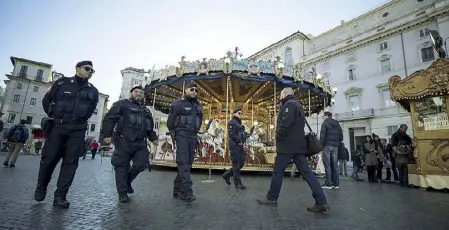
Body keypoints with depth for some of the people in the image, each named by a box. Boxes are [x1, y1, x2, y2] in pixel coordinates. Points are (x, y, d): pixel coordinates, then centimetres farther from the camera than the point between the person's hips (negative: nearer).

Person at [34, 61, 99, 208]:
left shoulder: (93, 91, 10)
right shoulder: (62, 83, 3)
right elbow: (46, 101, 10)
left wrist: (80, 119, 13)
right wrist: (55, 117, 8)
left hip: (78, 129, 2)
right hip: (58, 126, -1)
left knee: (71, 161, -3)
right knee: (49, 158, 1)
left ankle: (60, 196, 3)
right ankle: (41, 188, 25)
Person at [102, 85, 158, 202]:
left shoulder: (146, 111, 24)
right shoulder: (122, 104, 5)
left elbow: (150, 127, 29)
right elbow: (109, 118, -5)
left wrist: (153, 138, 16)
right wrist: (107, 134, -14)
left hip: (140, 143, 5)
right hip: (124, 141, -5)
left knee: (141, 164, -3)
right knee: (122, 166, 1)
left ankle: (127, 182, 24)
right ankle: (122, 193, 14)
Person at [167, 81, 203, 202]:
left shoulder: (199, 106, 15)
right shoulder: (178, 103, -1)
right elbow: (170, 121, 2)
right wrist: (175, 134, 7)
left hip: (193, 137, 6)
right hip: (181, 135, -5)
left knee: (188, 163, 5)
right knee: (183, 162, -13)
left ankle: (177, 190, 16)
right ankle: (187, 191, -17)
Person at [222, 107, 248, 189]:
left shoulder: (239, 122, 21)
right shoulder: (231, 122, -7)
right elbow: (231, 134, -19)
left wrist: (245, 135, 3)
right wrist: (239, 140, -22)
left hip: (240, 145, 9)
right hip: (234, 145, -9)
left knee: (241, 163, 11)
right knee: (236, 164, -3)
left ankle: (227, 175, 24)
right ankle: (237, 183, 7)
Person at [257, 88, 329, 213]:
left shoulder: (289, 104, -7)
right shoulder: (297, 105, 23)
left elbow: (285, 124, -22)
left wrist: (278, 138, -10)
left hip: (288, 145, -9)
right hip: (299, 145, 9)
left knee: (278, 172, 2)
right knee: (306, 173, 5)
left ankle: (271, 198, 13)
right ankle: (321, 202, 2)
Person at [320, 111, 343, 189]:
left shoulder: (325, 123, -1)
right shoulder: (337, 124, 18)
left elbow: (322, 135, -10)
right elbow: (341, 136, 16)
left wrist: (321, 145, -7)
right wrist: (338, 144, 17)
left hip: (327, 145, -6)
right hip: (335, 146, 6)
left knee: (327, 165, -5)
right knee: (335, 165, 8)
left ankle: (328, 184, -5)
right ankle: (336, 183, 10)